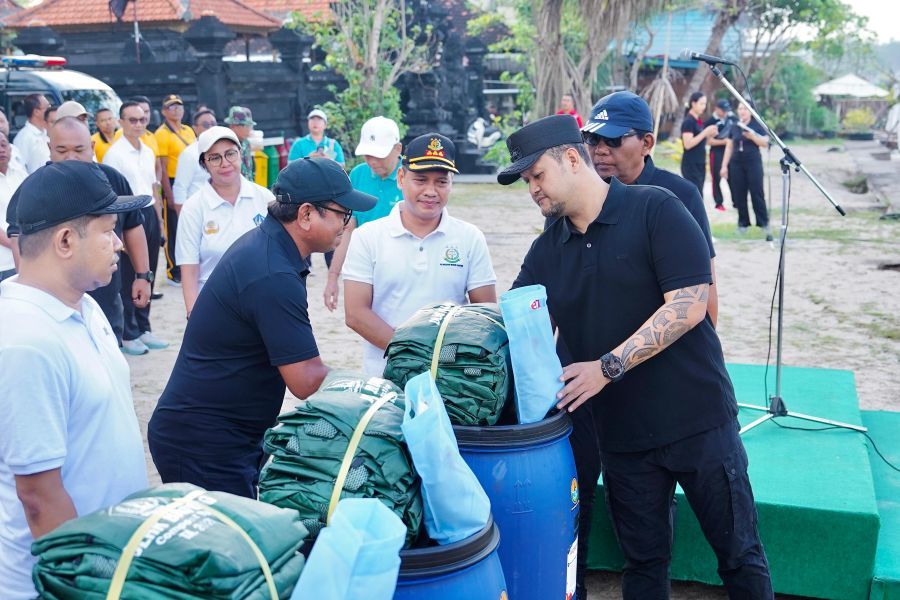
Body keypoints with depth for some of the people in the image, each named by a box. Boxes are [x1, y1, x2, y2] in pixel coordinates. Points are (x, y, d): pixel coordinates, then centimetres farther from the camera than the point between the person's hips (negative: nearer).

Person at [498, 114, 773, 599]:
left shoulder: (656, 209, -11)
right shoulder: (547, 250, 6)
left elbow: (689, 305, -19)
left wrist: (607, 366, -23)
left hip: (696, 419, -4)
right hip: (620, 432, 5)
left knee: (739, 554, 10)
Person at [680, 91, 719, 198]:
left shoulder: (699, 120, 14)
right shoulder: (688, 121, -12)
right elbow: (688, 144, -20)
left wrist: (710, 135, 3)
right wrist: (705, 132, -19)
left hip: (700, 164, 9)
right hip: (691, 165, -9)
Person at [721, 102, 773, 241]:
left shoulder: (757, 125, 0)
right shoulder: (734, 127, 11)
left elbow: (765, 143, -7)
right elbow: (729, 147, 13)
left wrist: (752, 136, -22)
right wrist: (724, 166, 9)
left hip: (753, 163, -4)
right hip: (736, 164, 4)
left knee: (757, 194, -8)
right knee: (739, 195, 3)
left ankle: (764, 223, -4)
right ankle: (743, 223, 11)